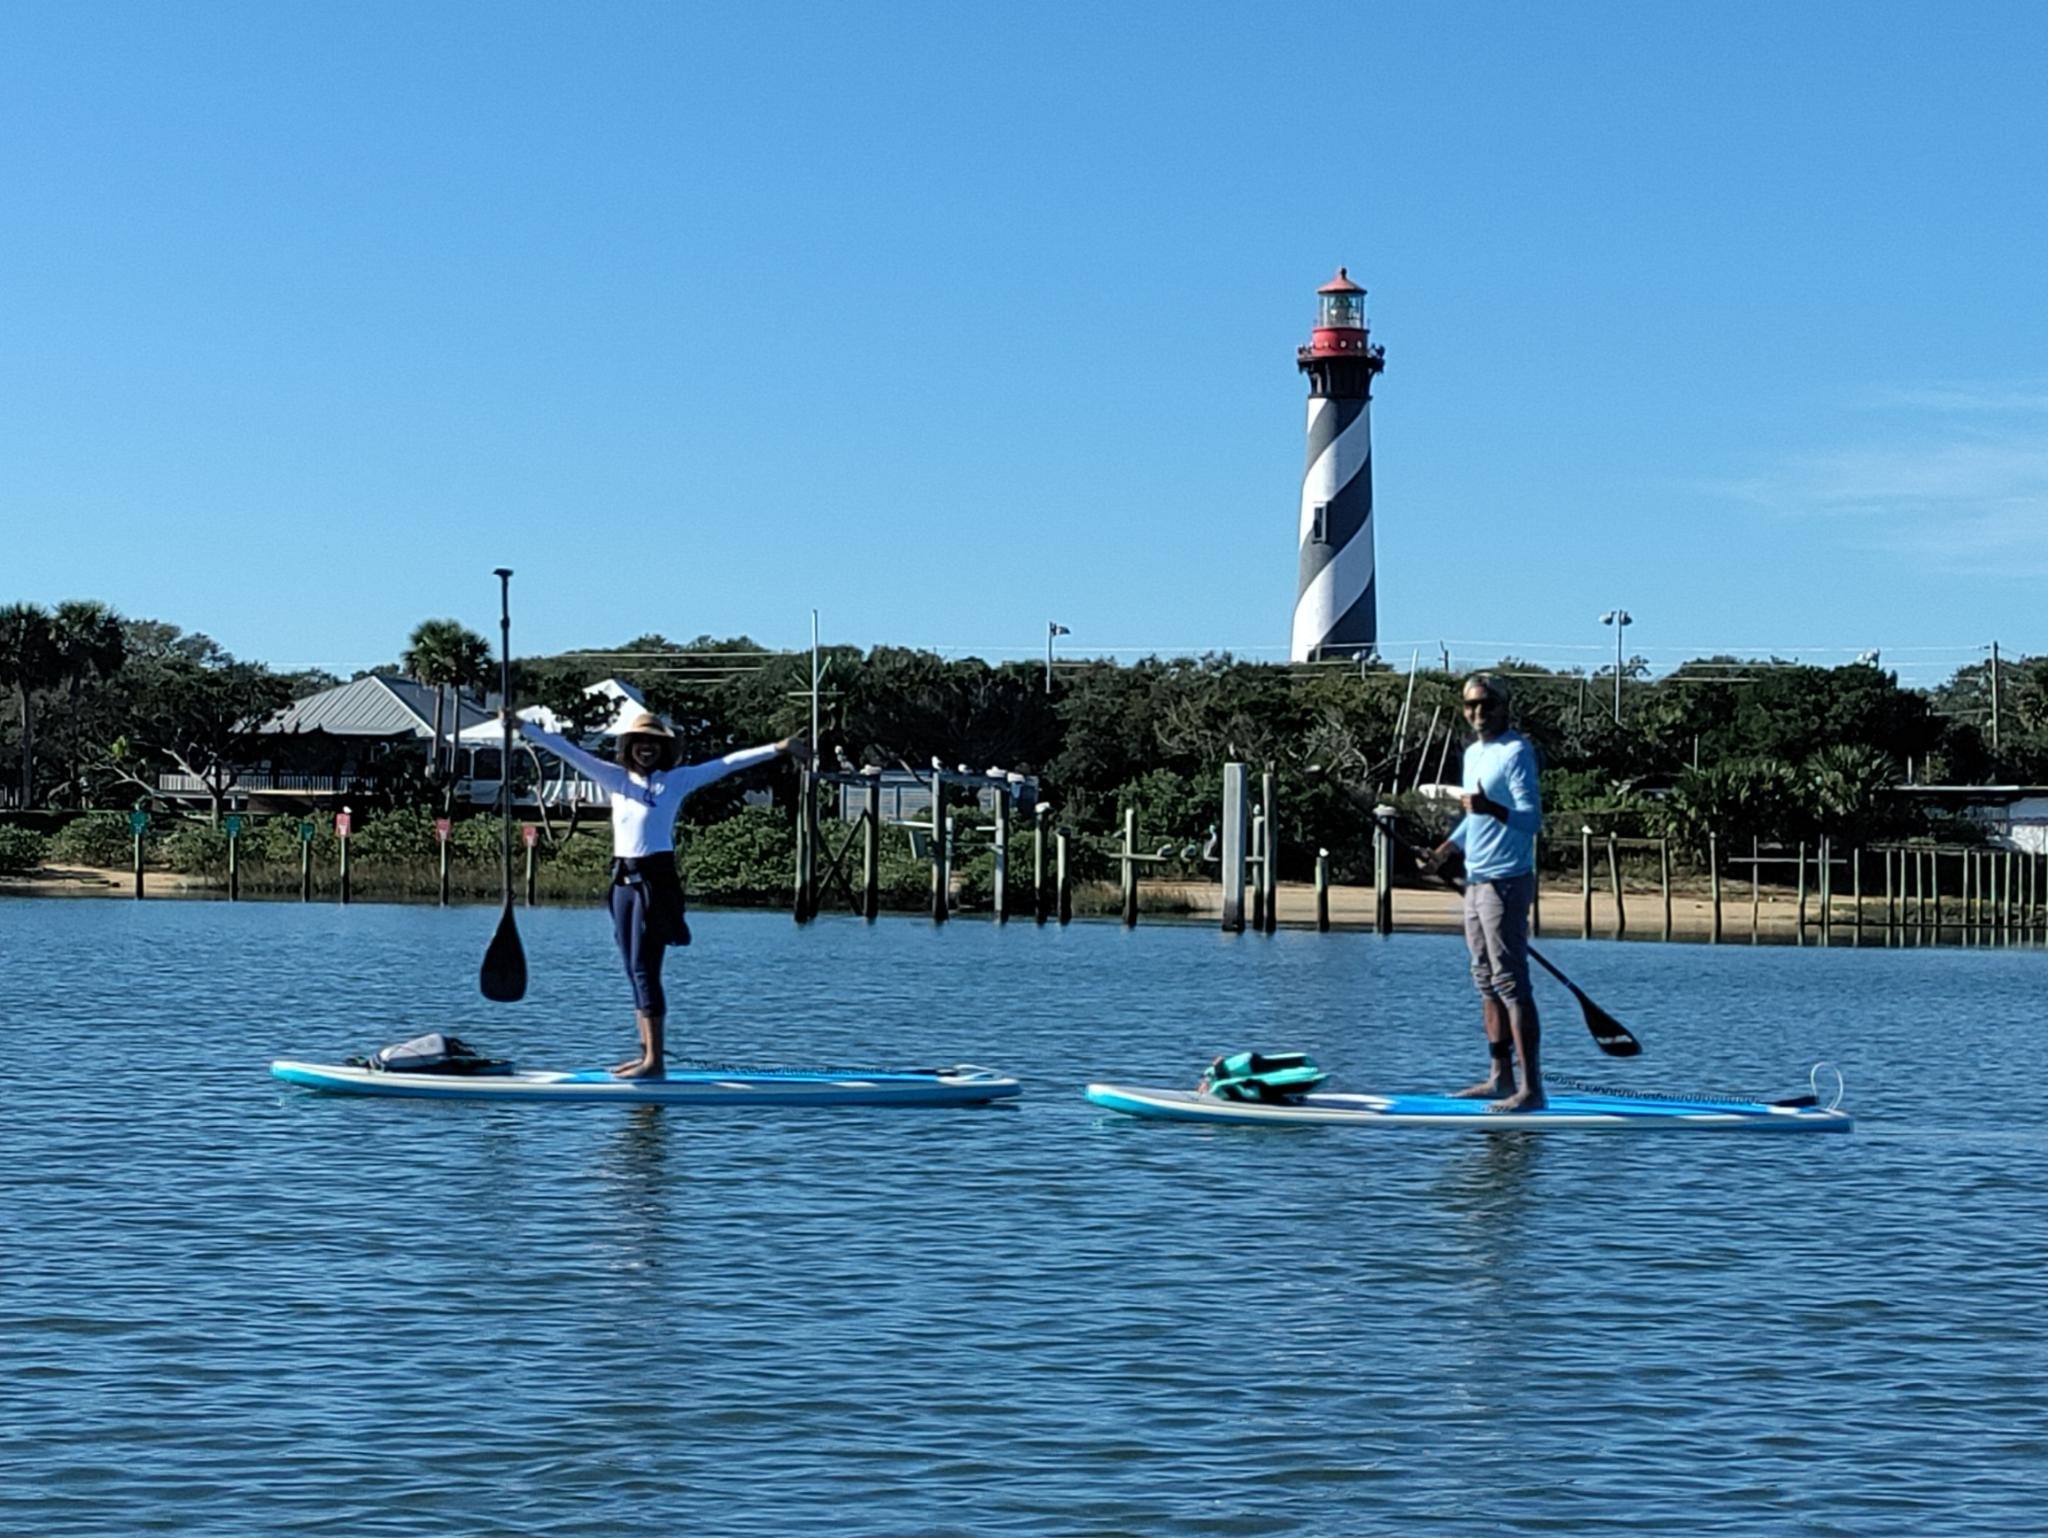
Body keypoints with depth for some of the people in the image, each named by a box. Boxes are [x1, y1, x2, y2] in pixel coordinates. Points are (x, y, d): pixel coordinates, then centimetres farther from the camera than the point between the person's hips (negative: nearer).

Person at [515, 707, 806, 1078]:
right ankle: (647, 1053, 13)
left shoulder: (677, 780, 2)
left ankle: (656, 1061, -11)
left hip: (656, 878, -5)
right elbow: (568, 751, 9)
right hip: (623, 880, 5)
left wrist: (778, 749, -5)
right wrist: (524, 729, 4)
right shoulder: (616, 779, 12)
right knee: (636, 971, 7)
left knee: (644, 968, -11)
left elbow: (727, 764, -1)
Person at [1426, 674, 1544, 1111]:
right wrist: (1445, 851, 19)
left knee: (1511, 984, -12)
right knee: (1487, 984, 12)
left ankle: (1531, 1088, -12)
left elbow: (1532, 818, -21)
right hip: (1476, 881, 10)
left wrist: (1491, 809, -37)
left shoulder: (1516, 751, -11)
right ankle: (1500, 1078, 19)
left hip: (1506, 882, -10)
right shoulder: (1473, 754, 17)